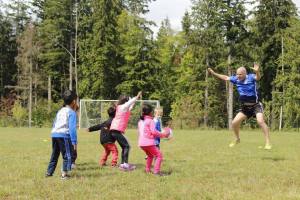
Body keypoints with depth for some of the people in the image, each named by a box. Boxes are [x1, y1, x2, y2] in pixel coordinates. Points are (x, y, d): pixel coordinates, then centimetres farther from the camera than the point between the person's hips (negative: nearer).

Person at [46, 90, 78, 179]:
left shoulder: (60, 111, 21)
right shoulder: (71, 112, -2)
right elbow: (72, 128, -11)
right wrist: (74, 141, -12)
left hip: (54, 134, 8)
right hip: (64, 135, -7)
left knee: (54, 154, 18)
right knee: (67, 155, -1)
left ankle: (49, 172, 22)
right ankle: (64, 173, -6)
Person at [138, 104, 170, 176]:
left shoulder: (140, 121, 16)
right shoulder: (150, 121, -7)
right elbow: (154, 132, -15)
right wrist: (163, 134, -6)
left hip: (141, 143, 8)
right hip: (149, 143, -8)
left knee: (150, 155, 29)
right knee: (159, 155, -2)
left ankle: (147, 169, 27)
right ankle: (156, 170, -13)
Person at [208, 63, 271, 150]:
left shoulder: (251, 77, -16)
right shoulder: (236, 79, -1)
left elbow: (258, 77, -38)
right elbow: (225, 78, 14)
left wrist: (257, 71, -61)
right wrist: (214, 73, 9)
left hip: (256, 105, -6)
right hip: (245, 107, 6)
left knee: (260, 121, -25)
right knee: (234, 123, 1)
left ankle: (268, 143, -19)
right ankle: (237, 139, 28)